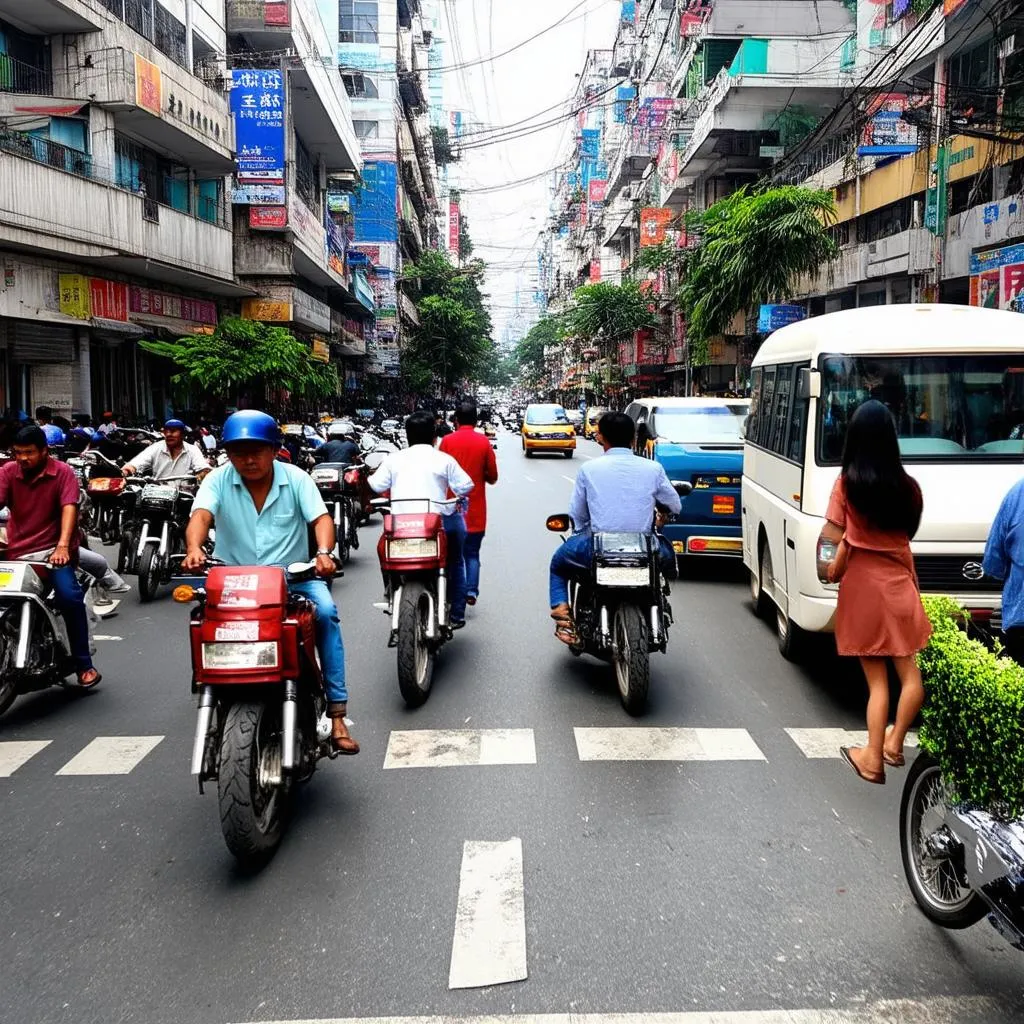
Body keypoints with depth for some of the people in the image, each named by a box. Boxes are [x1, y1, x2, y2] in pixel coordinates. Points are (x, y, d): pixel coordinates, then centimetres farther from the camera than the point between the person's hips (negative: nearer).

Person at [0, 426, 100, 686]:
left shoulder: (63, 472, -1)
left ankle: (84, 665, -12)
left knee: (69, 596, -22)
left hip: (53, 549, -3)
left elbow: (69, 508, -14)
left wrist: (62, 546, -29)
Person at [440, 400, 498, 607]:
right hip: (475, 510, 0)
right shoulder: (483, 442, -3)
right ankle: (471, 591, -3)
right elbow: (493, 477, 0)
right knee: (472, 553, 10)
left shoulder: (447, 441, -4)